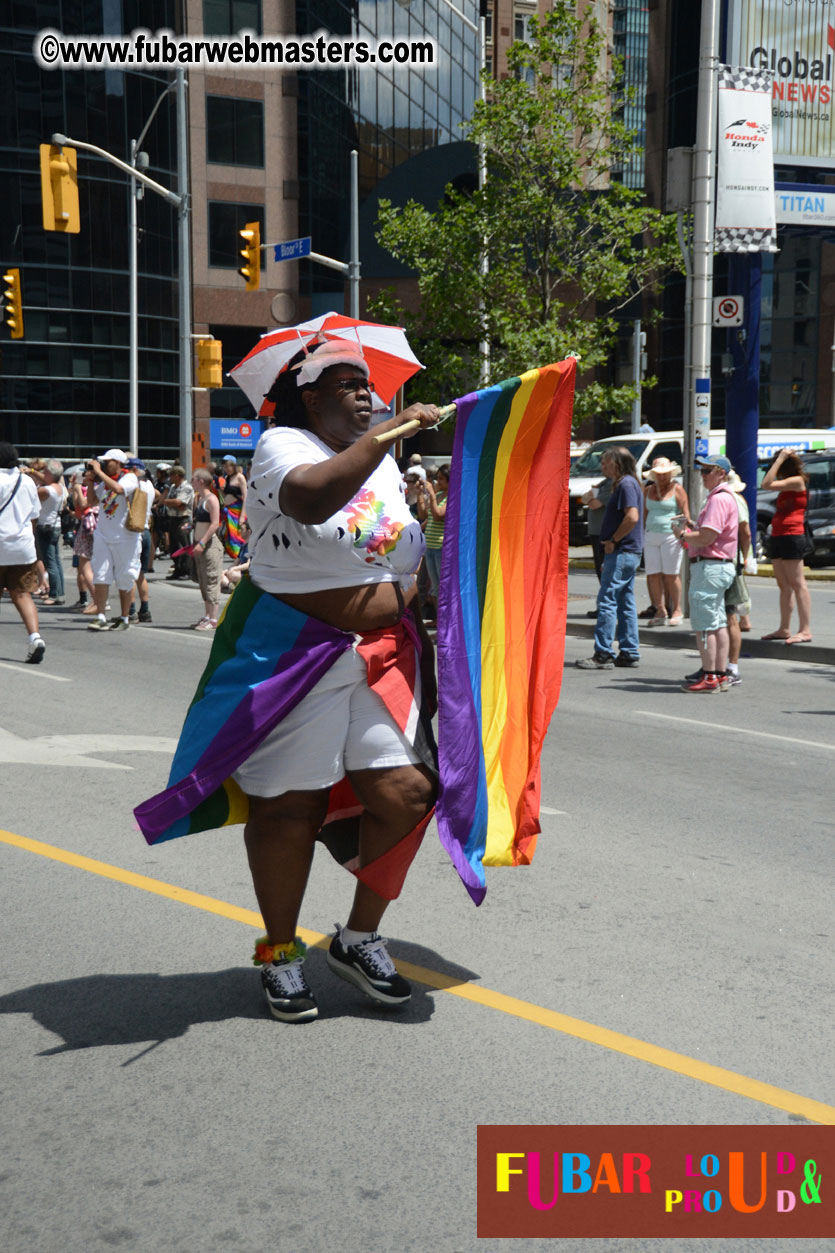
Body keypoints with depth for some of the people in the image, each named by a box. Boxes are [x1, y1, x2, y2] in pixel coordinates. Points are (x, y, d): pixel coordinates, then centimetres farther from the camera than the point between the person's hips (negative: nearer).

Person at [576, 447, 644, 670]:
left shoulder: (626, 484, -13)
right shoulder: (625, 484, 18)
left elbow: (632, 517, -25)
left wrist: (613, 541, -17)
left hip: (622, 552, -11)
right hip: (629, 553, 11)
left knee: (607, 600, -9)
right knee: (625, 603, 12)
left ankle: (603, 655, -9)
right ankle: (630, 653, 15)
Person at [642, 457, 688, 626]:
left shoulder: (677, 489, 0)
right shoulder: (648, 490, 16)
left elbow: (685, 512, -5)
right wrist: (641, 534, 16)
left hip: (670, 535, -5)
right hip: (651, 536, 5)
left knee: (671, 574, -4)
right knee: (653, 574, -1)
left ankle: (677, 611, 6)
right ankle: (660, 611, 7)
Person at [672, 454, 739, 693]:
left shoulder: (719, 499, -15)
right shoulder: (723, 497, 20)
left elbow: (706, 538, -22)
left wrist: (682, 534, -6)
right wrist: (690, 530, 9)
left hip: (710, 566, -11)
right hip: (720, 566, 11)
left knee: (704, 624, -8)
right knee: (718, 623, 12)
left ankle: (709, 677, -7)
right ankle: (721, 675, 16)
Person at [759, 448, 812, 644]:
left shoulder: (797, 481, -9)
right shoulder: (788, 484, 18)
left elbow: (766, 485, -17)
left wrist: (780, 459, -13)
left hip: (791, 537, -10)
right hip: (778, 537, 10)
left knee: (798, 584, -11)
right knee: (784, 585, 11)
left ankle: (805, 630, -13)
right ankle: (784, 629, 15)